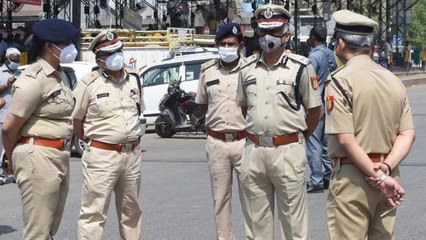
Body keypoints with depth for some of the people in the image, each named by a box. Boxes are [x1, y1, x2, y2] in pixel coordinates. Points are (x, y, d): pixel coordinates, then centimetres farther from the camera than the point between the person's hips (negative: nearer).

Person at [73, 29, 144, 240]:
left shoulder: (133, 81, 9)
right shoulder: (89, 85, -7)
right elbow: (76, 124, -2)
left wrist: (130, 140, 15)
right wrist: (95, 141, 4)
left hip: (132, 154, 6)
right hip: (101, 157, -6)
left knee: (131, 211, 16)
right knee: (93, 213, -6)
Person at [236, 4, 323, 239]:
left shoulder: (301, 67, -4)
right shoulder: (247, 67, 8)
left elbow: (315, 110, 2)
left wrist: (297, 137, 6)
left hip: (287, 151, -4)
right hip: (253, 150, 4)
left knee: (293, 220, 1)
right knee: (255, 220, 11)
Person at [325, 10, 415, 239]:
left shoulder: (340, 80, -11)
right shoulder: (394, 80, 8)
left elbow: (346, 139, -18)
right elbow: (407, 134, 3)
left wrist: (378, 177, -14)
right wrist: (385, 168, -7)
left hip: (352, 177, -6)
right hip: (388, 177, 6)